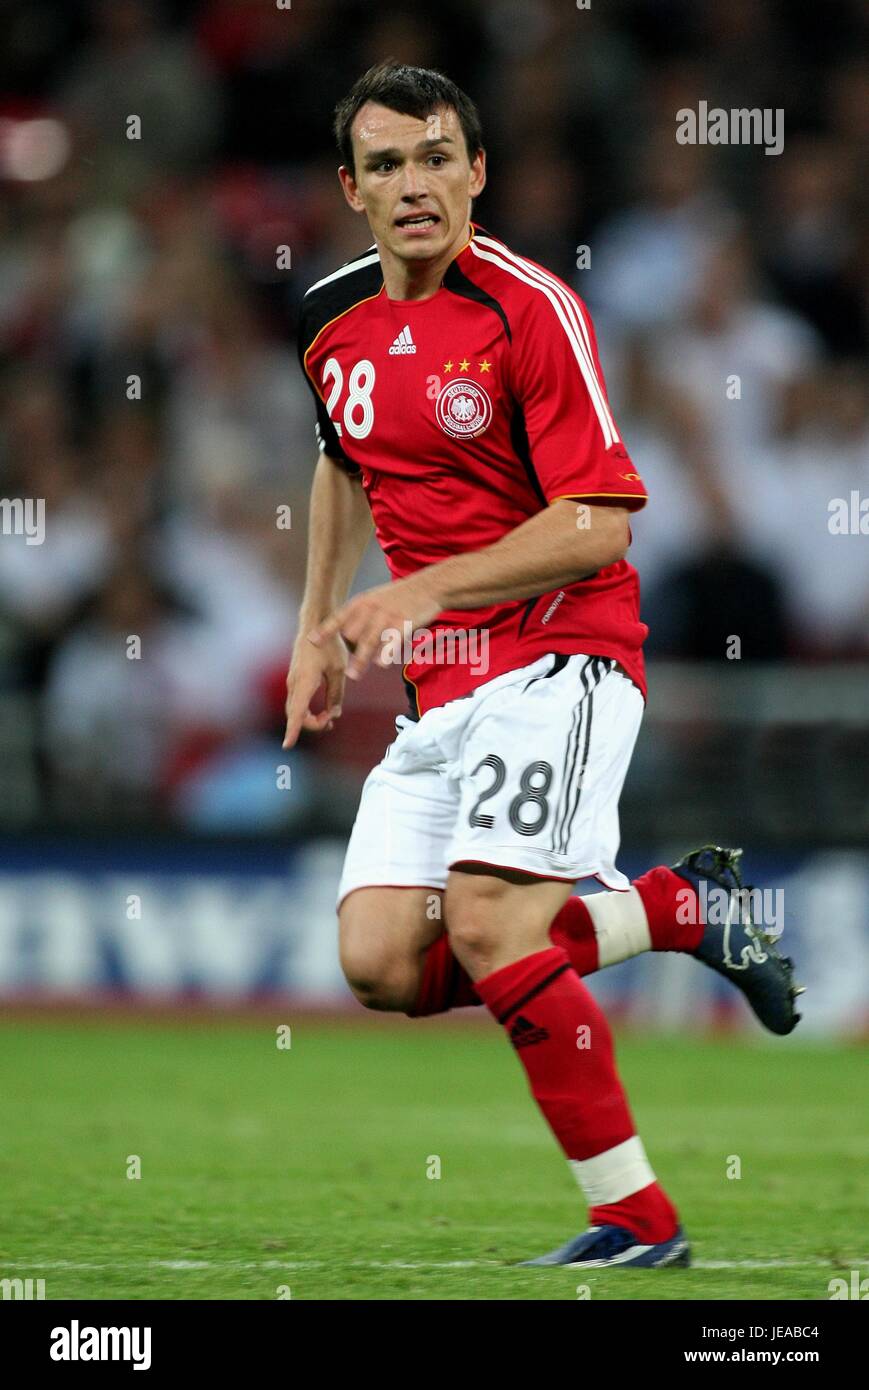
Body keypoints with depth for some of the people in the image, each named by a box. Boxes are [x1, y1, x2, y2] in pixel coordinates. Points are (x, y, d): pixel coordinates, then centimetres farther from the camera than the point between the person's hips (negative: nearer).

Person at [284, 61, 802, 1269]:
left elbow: (596, 526, -18)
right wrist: (318, 627, 28)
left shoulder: (532, 310, -13)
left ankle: (638, 1221, -15)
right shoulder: (333, 319, 9)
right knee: (384, 963, -7)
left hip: (560, 657, -7)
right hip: (438, 690, 8)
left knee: (487, 923, -25)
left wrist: (426, 590, -24)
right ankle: (680, 907, 10)